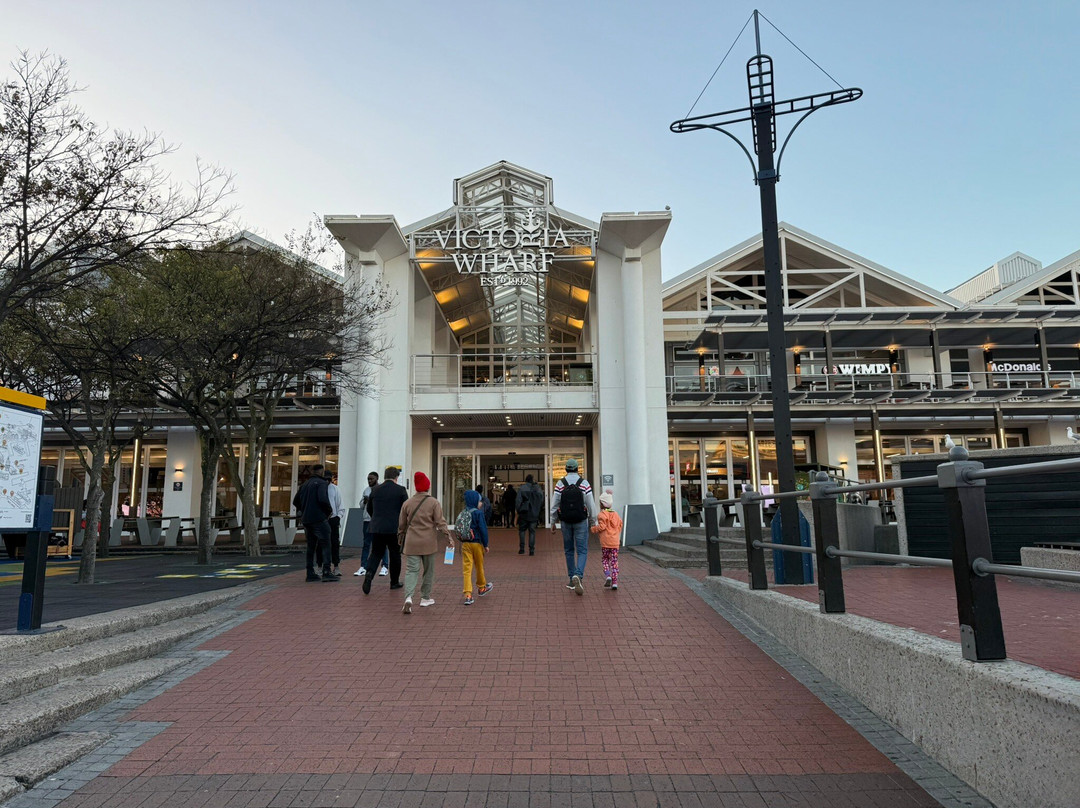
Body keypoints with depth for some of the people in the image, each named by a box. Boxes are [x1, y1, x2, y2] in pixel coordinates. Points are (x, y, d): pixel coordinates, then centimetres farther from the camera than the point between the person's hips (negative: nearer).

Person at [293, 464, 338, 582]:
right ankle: (326, 572, -10)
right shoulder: (321, 483, -7)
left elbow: (295, 501, 18)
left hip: (306, 520, 8)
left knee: (311, 546, 12)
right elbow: (322, 499, -21)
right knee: (325, 545, -5)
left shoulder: (305, 485, 17)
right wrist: (329, 510, -6)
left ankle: (310, 573, 12)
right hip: (319, 519, -8)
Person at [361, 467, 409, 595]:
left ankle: (369, 572, -17)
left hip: (377, 528, 2)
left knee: (375, 553, 9)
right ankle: (394, 582, 20)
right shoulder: (401, 490, -5)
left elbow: (369, 508, 15)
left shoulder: (375, 490, 5)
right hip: (395, 528, -2)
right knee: (395, 555, 12)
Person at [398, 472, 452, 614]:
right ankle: (425, 598, 22)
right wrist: (448, 537, -1)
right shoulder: (433, 502, -5)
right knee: (429, 570, 14)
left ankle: (408, 597, -20)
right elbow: (440, 522, -8)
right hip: (429, 543, -2)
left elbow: (401, 524, 12)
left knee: (411, 570, 0)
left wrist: (400, 535, 28)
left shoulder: (408, 503, 3)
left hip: (411, 542, 2)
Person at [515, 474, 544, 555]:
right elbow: (542, 501, 9)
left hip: (524, 514, -2)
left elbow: (518, 501, -8)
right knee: (532, 531, 7)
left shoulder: (521, 489, -7)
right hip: (534, 515, 2)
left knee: (522, 530, 11)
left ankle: (522, 549, 4)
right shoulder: (538, 489, 4)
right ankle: (532, 550, 2)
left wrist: (518, 510, 3)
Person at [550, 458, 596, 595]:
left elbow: (554, 505, -2)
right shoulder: (584, 483, -6)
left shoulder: (560, 484, -3)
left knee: (569, 550, 14)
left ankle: (572, 581, 19)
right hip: (581, 522, -2)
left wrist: (553, 522, 8)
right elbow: (591, 505, -6)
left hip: (566, 522, 2)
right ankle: (578, 576, -22)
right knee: (582, 551, 1)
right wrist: (593, 522, 5)